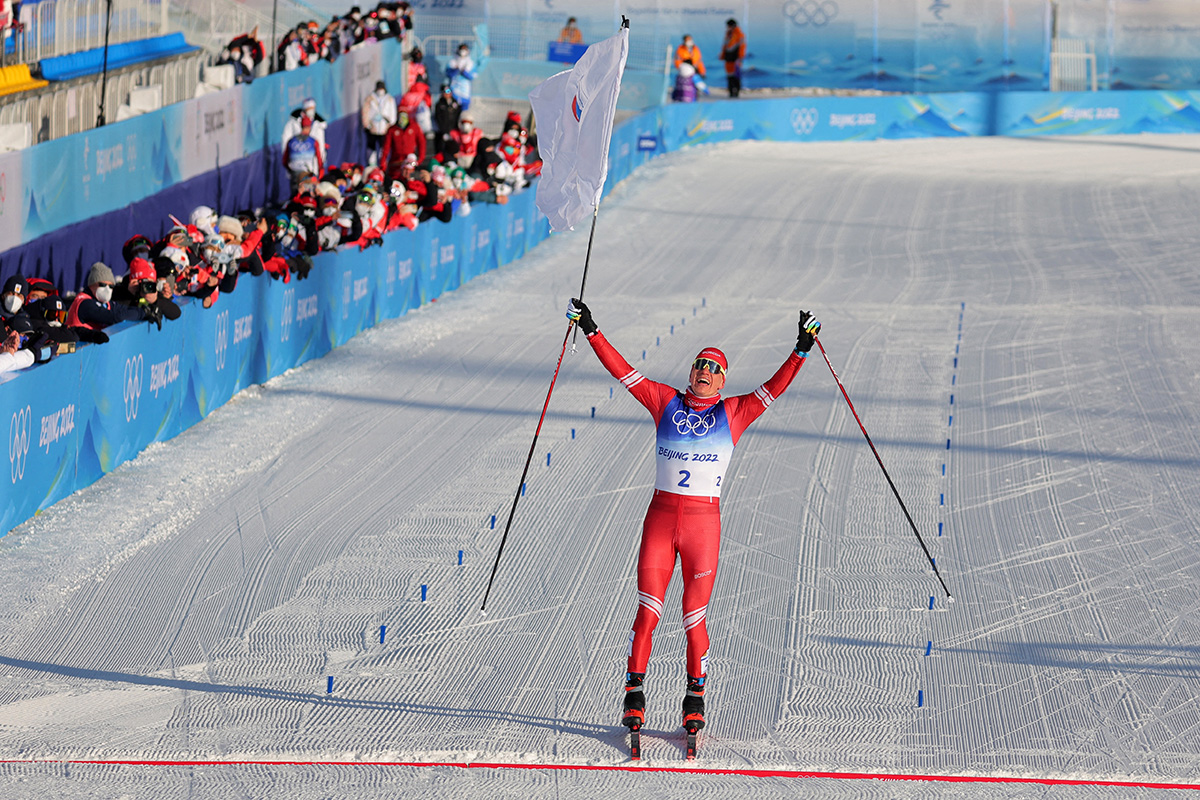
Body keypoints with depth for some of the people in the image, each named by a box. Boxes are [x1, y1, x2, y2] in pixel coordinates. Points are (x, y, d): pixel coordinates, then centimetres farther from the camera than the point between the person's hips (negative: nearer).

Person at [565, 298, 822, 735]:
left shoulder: (733, 413, 5)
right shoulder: (666, 403, 8)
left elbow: (774, 388, -3)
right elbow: (623, 372, 5)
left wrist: (801, 349, -14)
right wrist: (591, 332, 0)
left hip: (704, 522, -1)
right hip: (660, 518, 1)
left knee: (694, 619, 1)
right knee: (646, 612, -4)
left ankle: (696, 697, 17)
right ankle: (634, 694, 7)